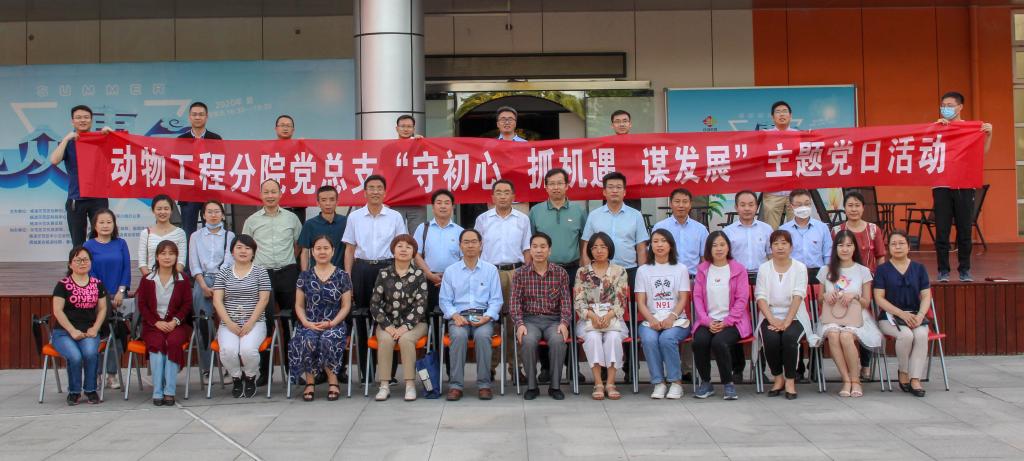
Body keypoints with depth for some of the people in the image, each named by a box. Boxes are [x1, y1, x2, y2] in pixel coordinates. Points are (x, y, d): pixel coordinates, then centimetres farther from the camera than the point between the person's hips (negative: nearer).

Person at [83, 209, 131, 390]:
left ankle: (112, 375, 7)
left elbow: (127, 269, 4)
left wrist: (121, 292, -6)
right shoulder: (89, 245, 2)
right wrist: (103, 296, -8)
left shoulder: (121, 244, 7)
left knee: (116, 334, 0)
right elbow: (89, 272, -2)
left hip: (118, 296, 2)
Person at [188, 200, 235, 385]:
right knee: (203, 326, -4)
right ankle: (206, 369, 0)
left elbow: (228, 261, 0)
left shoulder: (229, 236, 11)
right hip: (202, 282, 1)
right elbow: (194, 264, 6)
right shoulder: (196, 236, 15)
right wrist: (204, 286, -8)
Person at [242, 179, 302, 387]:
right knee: (264, 320, -4)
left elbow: (299, 244, 17)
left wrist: (288, 261, 9)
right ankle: (264, 370, 3)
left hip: (288, 273, 1)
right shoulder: (252, 221, 8)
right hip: (262, 274, -1)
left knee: (291, 320, 4)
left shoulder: (291, 218, 9)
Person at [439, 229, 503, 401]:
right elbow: (444, 300, 9)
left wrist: (487, 317, -11)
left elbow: (496, 300, 7)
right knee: (459, 335, -34)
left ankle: (484, 384, -26)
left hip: (483, 317, 0)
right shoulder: (450, 271, 13)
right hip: (459, 316, 0)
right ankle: (455, 385, -28)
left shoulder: (490, 270, 12)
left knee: (483, 335, -35)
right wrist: (455, 315, -10)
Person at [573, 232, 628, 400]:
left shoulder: (619, 271, 10)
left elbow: (621, 300, 2)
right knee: (593, 337, -32)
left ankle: (610, 383, -29)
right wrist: (592, 316, -15)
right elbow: (578, 301, 2)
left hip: (613, 317, 0)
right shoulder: (582, 272, 11)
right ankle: (598, 384, -31)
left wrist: (609, 316, -17)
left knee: (613, 336, -32)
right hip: (589, 319, 0)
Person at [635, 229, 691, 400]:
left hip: (676, 320, -1)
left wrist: (671, 318, -16)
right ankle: (659, 383, -21)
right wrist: (652, 320, -14)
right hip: (651, 320, 1)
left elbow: (683, 299, 2)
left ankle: (676, 382, -18)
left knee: (667, 338, -33)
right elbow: (641, 302, 5)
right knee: (649, 339, -33)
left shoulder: (680, 269, 12)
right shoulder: (643, 270, 13)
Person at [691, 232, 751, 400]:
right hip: (707, 321, 2)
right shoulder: (702, 270, 12)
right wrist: (707, 321, -10)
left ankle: (729, 384, -12)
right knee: (699, 341, -29)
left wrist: (726, 323, -12)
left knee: (719, 342, -32)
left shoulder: (739, 269, 5)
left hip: (732, 321, -2)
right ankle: (705, 383, -8)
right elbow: (697, 297, 5)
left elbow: (742, 299, -2)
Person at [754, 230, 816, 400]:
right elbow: (761, 297, -3)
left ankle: (790, 380, -15)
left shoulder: (799, 268, 3)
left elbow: (798, 296, -8)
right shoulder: (764, 268, 7)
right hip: (770, 316, 1)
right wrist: (773, 321, -18)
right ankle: (778, 378, -6)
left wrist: (786, 322, -20)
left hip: (794, 316, -1)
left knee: (789, 336, -31)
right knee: (771, 339, -28)